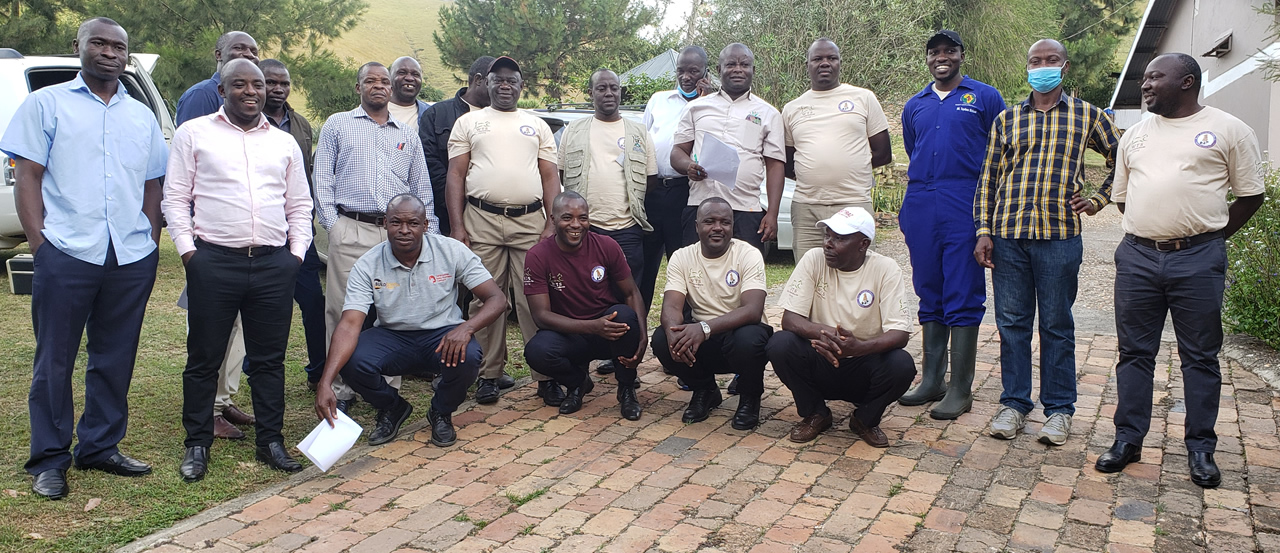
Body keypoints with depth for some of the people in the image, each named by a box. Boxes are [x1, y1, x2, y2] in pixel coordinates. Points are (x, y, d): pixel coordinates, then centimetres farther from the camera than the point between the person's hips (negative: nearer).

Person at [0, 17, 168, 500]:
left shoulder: (142, 116, 15)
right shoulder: (47, 104, 4)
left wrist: (151, 241, 6)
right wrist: (39, 243, -9)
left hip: (132, 260, 4)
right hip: (65, 255, -4)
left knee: (115, 360, 11)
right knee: (54, 362, 4)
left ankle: (101, 448, 23)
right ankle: (49, 460, 14)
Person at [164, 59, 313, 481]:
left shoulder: (284, 142, 15)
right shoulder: (194, 134, 6)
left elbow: (300, 206, 18)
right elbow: (175, 199, 4)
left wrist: (296, 253, 7)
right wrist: (188, 250, -5)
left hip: (274, 263, 2)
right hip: (213, 261, -2)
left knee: (269, 358, 7)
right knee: (204, 358, 5)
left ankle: (270, 441, 17)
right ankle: (197, 444, 17)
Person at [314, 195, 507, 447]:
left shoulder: (451, 251, -12)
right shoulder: (367, 265, -12)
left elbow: (497, 299, -14)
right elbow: (349, 324, -21)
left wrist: (466, 328, -35)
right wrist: (325, 383, -35)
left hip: (442, 335, -1)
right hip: (392, 336, 1)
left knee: (467, 358, -34)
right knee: (351, 362, -28)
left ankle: (441, 412, 2)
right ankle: (392, 408, 8)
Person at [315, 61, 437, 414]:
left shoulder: (407, 135, 20)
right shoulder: (337, 125, 13)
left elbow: (422, 188, 20)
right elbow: (323, 178, 7)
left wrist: (429, 232, 11)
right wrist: (332, 223, -4)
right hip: (351, 231, -2)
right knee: (344, 310, -4)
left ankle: (389, 387, 11)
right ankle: (341, 390, 4)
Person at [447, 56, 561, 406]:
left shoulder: (537, 125, 17)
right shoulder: (468, 122, 13)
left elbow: (550, 177, 12)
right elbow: (455, 176, 7)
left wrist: (551, 224, -1)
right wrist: (457, 226, -4)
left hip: (530, 222, 0)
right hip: (482, 222, 0)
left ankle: (545, 376, 2)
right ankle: (489, 375, 11)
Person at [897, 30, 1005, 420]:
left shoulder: (985, 98, 5)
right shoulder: (915, 106, 18)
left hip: (965, 208, -5)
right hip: (921, 209, 5)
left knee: (963, 299, -5)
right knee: (930, 296, 10)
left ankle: (960, 390, 0)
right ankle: (931, 381, 17)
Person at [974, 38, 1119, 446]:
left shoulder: (1086, 116, 8)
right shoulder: (1006, 119, 12)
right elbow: (988, 178, 10)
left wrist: (1098, 200, 6)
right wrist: (983, 231, 3)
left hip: (1060, 235, -2)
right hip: (1008, 234, 2)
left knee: (1057, 325, 5)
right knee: (1011, 322, 6)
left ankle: (1059, 410, 16)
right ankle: (1014, 404, 18)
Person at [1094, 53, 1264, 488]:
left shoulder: (1228, 130, 1)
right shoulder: (1135, 134, 14)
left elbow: (1251, 195, 4)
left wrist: (1209, 235, 3)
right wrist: (1150, 231, 10)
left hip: (1197, 261, -3)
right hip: (1137, 257, 4)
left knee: (1200, 357, 5)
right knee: (1134, 353, 8)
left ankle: (1201, 448, 16)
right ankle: (1128, 439, 18)